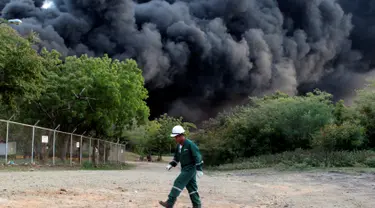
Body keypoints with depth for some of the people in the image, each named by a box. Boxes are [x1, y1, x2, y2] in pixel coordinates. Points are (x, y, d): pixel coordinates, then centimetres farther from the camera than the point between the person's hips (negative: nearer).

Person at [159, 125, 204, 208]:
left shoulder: (190, 144, -18)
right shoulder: (178, 146, 7)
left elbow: (197, 157, -18)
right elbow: (176, 157, 18)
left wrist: (199, 169, -20)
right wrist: (171, 165, 3)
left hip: (191, 168, -8)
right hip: (184, 168, 8)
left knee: (178, 183, -15)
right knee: (191, 186, 12)